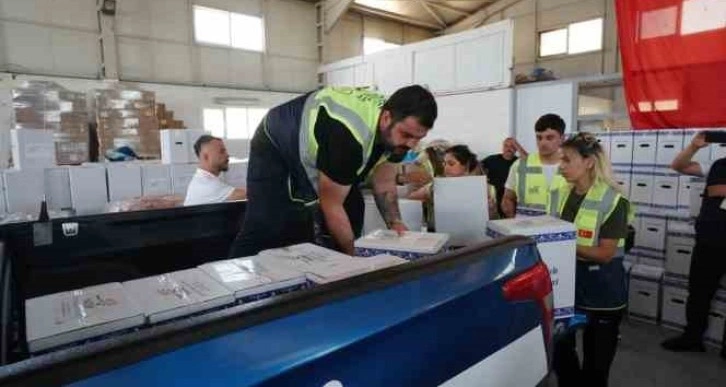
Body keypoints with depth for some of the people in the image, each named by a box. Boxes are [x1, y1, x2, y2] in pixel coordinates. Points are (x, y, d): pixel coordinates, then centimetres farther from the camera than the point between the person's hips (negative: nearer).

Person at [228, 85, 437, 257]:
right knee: (267, 233, -19)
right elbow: (332, 206, -31)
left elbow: (384, 184, -4)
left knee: (352, 218, 0)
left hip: (320, 146, 8)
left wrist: (395, 223, -19)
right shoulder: (349, 134, -41)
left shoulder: (396, 128, -16)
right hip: (277, 151, -7)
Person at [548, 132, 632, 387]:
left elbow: (605, 253, -19)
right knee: (559, 352, 16)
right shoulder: (559, 195, 1)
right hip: (564, 283, 5)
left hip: (601, 291, -5)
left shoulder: (612, 200, -16)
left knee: (595, 363, 13)